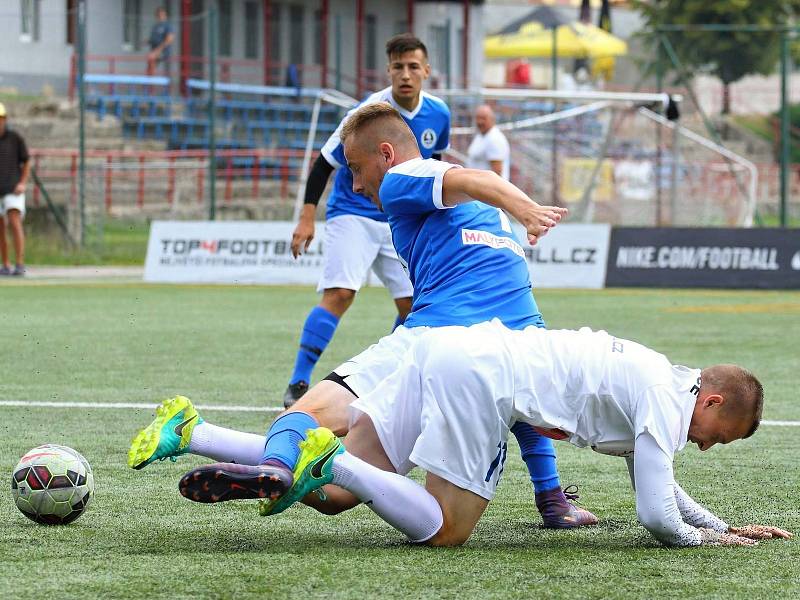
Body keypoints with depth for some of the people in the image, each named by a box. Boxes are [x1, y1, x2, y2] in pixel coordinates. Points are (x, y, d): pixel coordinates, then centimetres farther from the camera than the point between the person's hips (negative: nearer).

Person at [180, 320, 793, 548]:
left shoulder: (659, 378, 26)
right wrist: (707, 536, 14)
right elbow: (657, 516, -6)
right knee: (443, 529, -6)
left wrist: (725, 526, 38)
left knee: (334, 494, 6)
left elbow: (656, 479, 39)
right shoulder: (667, 403, -2)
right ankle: (330, 462, -18)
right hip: (483, 377, -9)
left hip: (449, 346, 9)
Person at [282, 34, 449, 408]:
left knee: (413, 305, 1)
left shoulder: (438, 114, -3)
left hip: (400, 221, 6)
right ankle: (298, 384, -20)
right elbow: (326, 161, -12)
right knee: (339, 294, -22)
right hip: (352, 214, -6)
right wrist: (307, 217, -15)